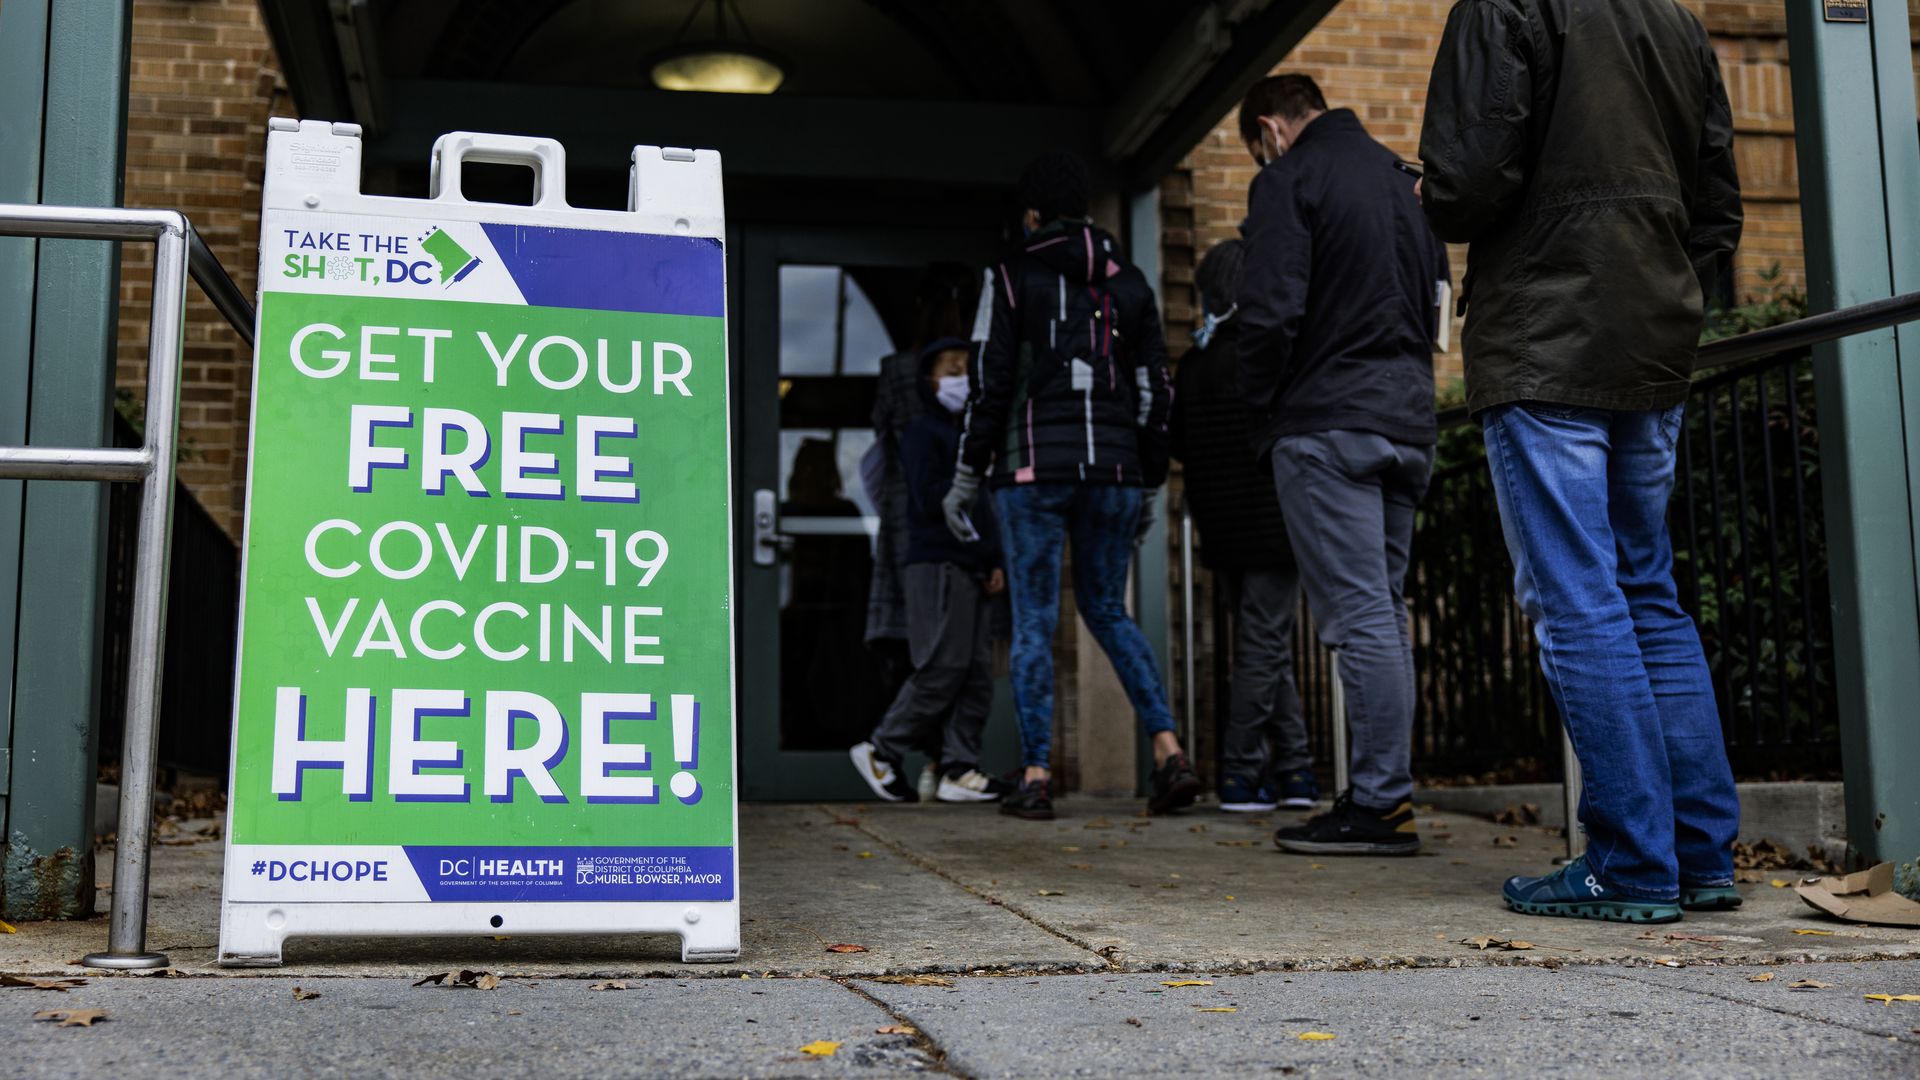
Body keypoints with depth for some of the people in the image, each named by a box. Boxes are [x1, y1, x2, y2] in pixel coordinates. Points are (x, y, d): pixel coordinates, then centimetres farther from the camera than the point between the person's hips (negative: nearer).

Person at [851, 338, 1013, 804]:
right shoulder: (922, 432, -2)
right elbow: (929, 498, -15)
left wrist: (996, 563, 13)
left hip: (973, 569, 8)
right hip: (937, 565, -8)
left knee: (978, 673, 2)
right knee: (942, 669, -12)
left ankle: (960, 769, 3)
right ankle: (881, 751, -1)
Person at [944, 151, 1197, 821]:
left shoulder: (1012, 276, 1)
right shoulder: (1130, 282, 13)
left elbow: (990, 383, -4)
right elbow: (1155, 391, 12)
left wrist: (966, 478, 2)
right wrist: (1148, 487, 19)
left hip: (1035, 470, -4)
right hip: (1116, 468, 4)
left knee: (1034, 620, 2)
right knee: (1106, 608, 15)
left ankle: (1036, 778, 2)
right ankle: (1168, 750, 1)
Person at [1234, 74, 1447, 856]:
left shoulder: (1288, 181, -5)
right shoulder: (1402, 180, 19)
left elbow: (1271, 310, -15)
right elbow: (1437, 300, 21)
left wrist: (1262, 404, -2)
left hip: (1326, 424, -8)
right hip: (1408, 420, 8)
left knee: (1358, 614, -8)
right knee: (1382, 611, 11)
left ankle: (1381, 804, -7)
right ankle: (1385, 793, 14)